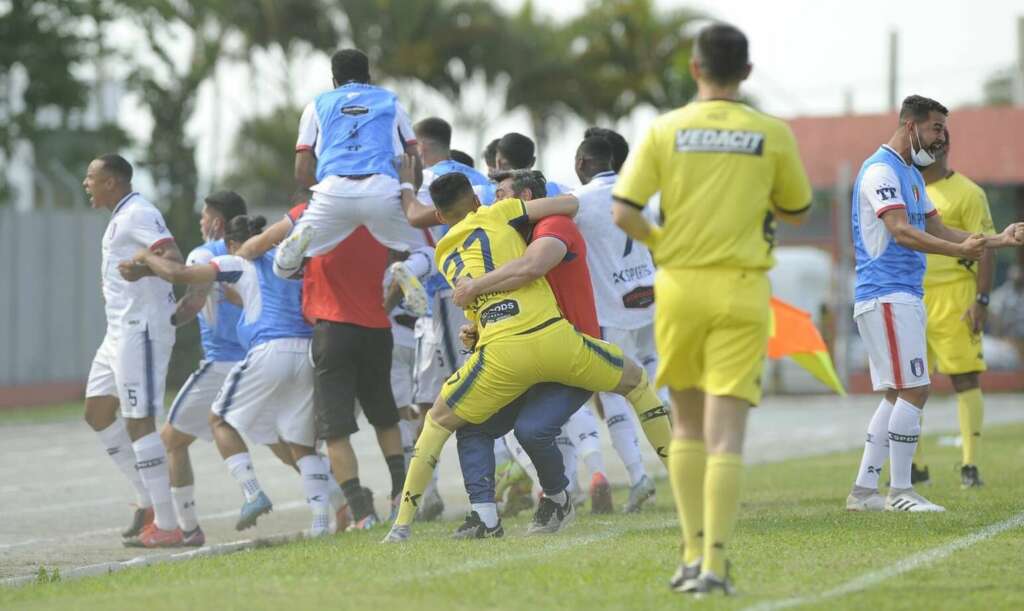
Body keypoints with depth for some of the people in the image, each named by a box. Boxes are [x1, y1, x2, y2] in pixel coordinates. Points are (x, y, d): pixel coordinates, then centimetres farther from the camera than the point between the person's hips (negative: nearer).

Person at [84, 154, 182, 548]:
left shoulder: (138, 214, -14)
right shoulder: (121, 218, 18)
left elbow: (173, 257, -28)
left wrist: (142, 269, -46)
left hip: (140, 332, -11)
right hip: (120, 333, 11)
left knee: (138, 423, -11)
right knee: (97, 413, 13)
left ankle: (165, 526, -9)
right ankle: (148, 501, 15)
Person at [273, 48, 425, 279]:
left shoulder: (318, 105, 24)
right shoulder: (390, 102, 26)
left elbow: (302, 174, 16)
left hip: (334, 191, 0)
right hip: (384, 189, 0)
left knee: (284, 269, 13)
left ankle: (301, 240, -23)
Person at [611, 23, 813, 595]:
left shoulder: (666, 130, -1)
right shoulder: (773, 134, -1)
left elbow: (623, 211, -8)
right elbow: (796, 210, 12)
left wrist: (660, 241, 11)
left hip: (679, 286, 1)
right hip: (741, 290, -1)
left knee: (688, 426, 15)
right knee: (726, 434, -4)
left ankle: (694, 554, 12)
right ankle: (715, 563, -11)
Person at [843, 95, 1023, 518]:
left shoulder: (911, 174, 20)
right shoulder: (881, 170, -12)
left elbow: (937, 230, 22)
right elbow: (901, 232, -23)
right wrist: (959, 250, -36)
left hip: (905, 298, 11)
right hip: (887, 296, -11)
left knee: (896, 396, 11)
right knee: (913, 392, -11)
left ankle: (863, 491, 13)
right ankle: (900, 492, -7)